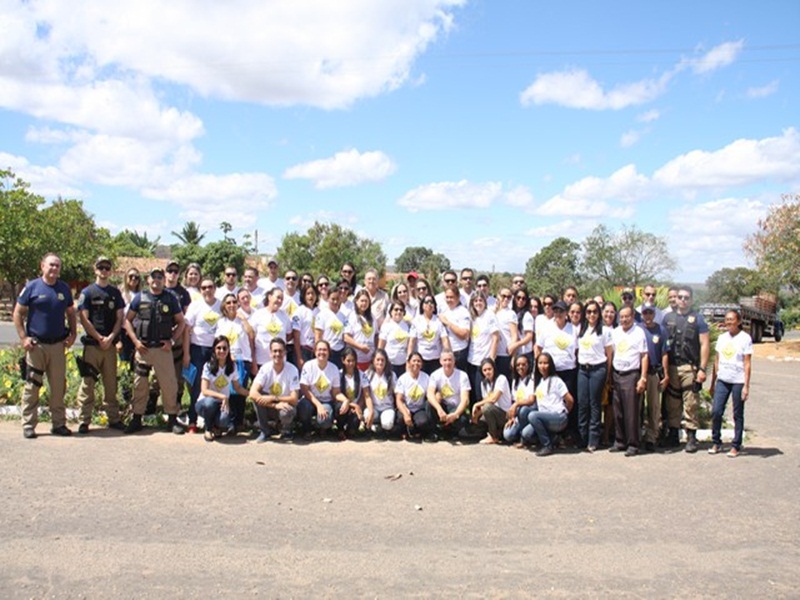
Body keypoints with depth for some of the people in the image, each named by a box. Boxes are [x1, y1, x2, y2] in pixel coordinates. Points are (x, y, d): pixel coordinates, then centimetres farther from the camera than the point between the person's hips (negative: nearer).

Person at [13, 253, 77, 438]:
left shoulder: (64, 289, 9)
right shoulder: (32, 287, -2)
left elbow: (70, 313, 17)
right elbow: (18, 313, 0)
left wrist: (72, 334, 4)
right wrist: (23, 337, -8)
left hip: (58, 345, 3)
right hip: (36, 344, -3)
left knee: (59, 386, 6)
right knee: (32, 386, 1)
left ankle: (59, 423, 15)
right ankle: (28, 425, 9)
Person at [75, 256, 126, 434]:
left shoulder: (115, 293, 11)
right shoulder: (87, 292, 3)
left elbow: (120, 318, 8)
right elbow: (83, 319, -3)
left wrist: (110, 338, -6)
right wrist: (100, 338, -10)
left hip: (110, 344, 3)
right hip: (92, 344, -3)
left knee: (111, 383, 7)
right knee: (88, 383, -2)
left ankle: (113, 418, 13)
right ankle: (84, 420, 4)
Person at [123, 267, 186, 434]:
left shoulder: (170, 299, 5)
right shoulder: (139, 298, 6)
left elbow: (181, 322, 10)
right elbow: (127, 320, 10)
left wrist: (172, 340, -2)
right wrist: (135, 341, -1)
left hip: (163, 349, -1)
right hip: (143, 348, 1)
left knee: (169, 384, -1)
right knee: (140, 384, 7)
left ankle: (172, 419, 11)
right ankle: (136, 419, 18)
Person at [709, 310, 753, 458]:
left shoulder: (745, 338, -5)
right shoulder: (722, 338, 10)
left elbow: (747, 364, -7)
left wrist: (746, 386, -12)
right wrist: (712, 383, 13)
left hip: (738, 382, -4)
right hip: (722, 380, 4)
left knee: (738, 415, 4)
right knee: (716, 412, -2)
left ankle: (736, 446, 13)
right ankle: (716, 443, 11)